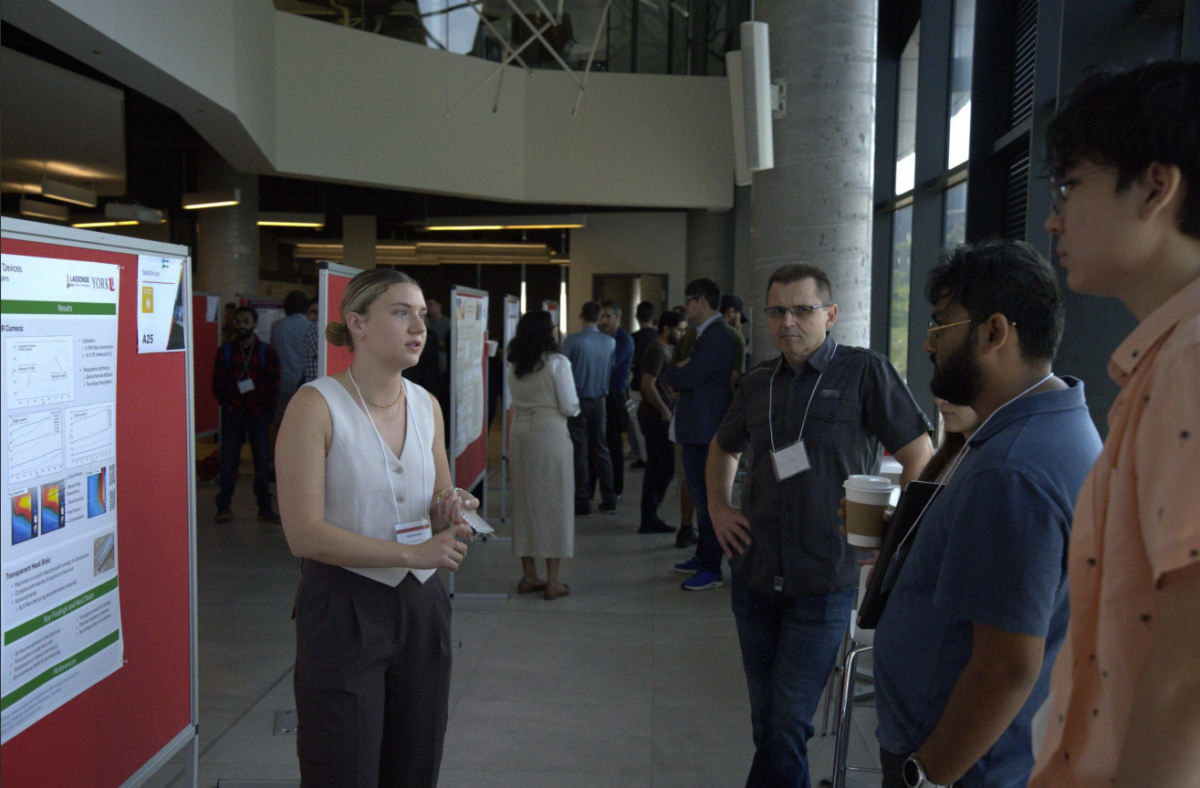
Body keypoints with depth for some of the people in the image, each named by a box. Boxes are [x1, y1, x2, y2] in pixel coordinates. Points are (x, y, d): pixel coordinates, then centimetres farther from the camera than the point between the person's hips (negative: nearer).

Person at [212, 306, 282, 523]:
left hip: (259, 415, 0)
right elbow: (217, 384, 6)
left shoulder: (267, 352, 5)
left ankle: (265, 508, 9)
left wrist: (267, 410, -3)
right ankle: (224, 506, 10)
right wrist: (227, 405, -5)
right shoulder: (224, 351, 7)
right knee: (228, 460, 1)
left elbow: (274, 386, 4)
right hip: (233, 415, 1)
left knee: (262, 461, 1)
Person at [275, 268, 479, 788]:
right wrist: (412, 552, -22)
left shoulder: (426, 406, 6)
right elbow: (303, 534, -19)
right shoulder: (316, 405, -13)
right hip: (344, 610, -6)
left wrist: (450, 513, -7)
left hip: (420, 607, 6)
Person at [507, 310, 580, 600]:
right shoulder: (557, 362, -8)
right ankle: (552, 581, 4)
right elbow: (570, 407, -8)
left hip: (519, 434, 5)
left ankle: (528, 576, 19)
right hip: (550, 433, -5)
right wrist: (573, 409, 12)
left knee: (525, 501, 12)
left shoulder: (514, 365, 8)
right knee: (554, 503, 2)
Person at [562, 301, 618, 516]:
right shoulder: (611, 342, -1)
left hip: (577, 401, -4)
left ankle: (583, 503, 4)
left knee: (580, 452, 2)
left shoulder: (572, 341, -13)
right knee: (601, 450, 13)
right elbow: (612, 371, 7)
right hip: (599, 401, 4)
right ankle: (609, 501, 15)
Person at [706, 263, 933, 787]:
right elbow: (723, 448, 26)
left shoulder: (865, 372, -7)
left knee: (787, 728, -5)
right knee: (766, 721, 16)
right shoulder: (758, 384, 8)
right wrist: (717, 508, 12)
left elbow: (920, 457, -6)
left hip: (823, 583, -5)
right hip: (754, 577, 5)